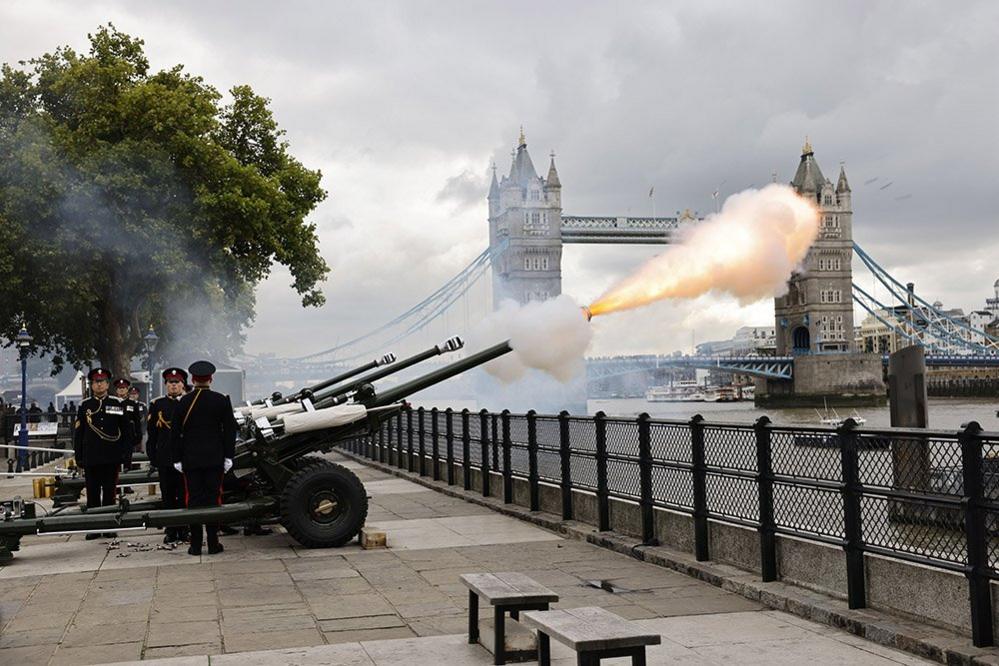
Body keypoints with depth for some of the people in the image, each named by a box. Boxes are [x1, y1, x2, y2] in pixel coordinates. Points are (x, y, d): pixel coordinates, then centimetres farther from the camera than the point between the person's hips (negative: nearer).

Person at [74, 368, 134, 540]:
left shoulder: (117, 404, 5)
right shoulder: (84, 406, 7)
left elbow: (126, 430, 6)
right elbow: (78, 432, 7)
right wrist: (78, 456, 2)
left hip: (111, 458, 0)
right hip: (91, 458, 1)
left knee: (109, 493, 5)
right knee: (92, 493, 3)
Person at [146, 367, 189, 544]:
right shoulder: (157, 405, 8)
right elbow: (152, 433, 7)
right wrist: (152, 457, 2)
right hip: (165, 458, 1)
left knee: (184, 495, 2)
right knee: (168, 496, 4)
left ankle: (184, 530, 10)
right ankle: (171, 531, 11)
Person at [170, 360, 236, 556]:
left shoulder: (184, 402, -1)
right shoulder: (222, 400, -2)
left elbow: (175, 432, 1)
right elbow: (230, 430, -2)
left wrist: (177, 459, 7)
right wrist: (228, 456, 3)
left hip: (191, 459, 0)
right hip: (215, 459, 0)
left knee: (194, 499, 4)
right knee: (213, 499, 4)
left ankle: (195, 545, 5)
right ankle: (213, 543, 4)